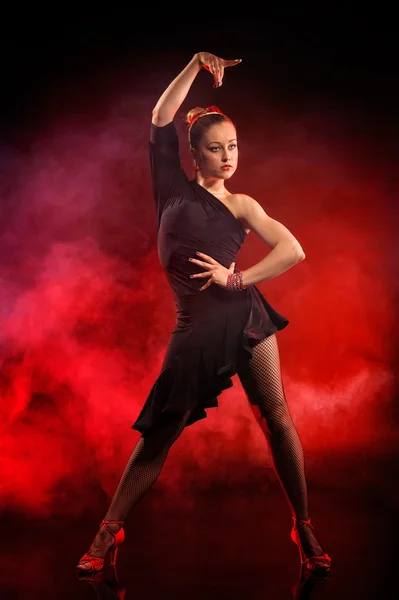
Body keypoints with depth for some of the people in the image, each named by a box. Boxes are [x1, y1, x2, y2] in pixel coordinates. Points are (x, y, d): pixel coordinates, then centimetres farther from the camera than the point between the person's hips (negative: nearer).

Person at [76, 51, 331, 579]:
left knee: (277, 419, 0)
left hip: (245, 315, 1)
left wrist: (238, 279, -7)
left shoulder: (241, 205, 10)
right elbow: (161, 119, 0)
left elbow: (293, 251, 0)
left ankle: (304, 528, 15)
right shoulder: (174, 188, 11)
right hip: (196, 328, -1)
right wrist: (196, 65, -2)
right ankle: (109, 531, 16)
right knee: (158, 436, 2)